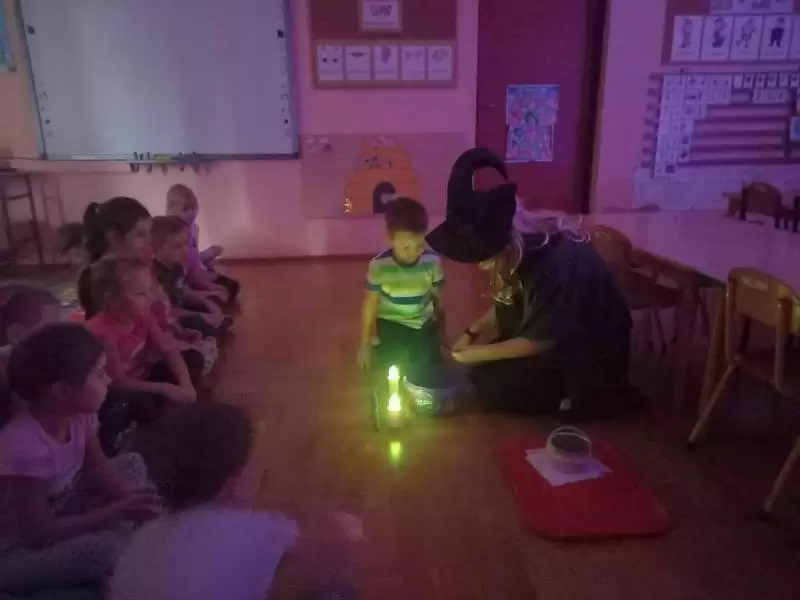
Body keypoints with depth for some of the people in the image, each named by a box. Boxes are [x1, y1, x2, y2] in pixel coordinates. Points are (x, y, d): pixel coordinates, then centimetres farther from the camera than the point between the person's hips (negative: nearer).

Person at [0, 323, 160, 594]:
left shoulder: (78, 413, -14)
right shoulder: (24, 448, -35)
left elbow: (96, 467, 2)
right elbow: (40, 533, -27)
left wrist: (128, 496, -16)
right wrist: (119, 511, -26)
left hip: (56, 512, 8)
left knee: (132, 463, 0)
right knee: (102, 548, -32)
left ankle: (123, 548, -3)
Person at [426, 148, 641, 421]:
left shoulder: (557, 265, -33)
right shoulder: (517, 250, -7)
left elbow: (540, 341, -24)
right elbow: (507, 308, 8)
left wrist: (479, 353, -15)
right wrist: (472, 333, -4)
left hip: (589, 359, -8)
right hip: (555, 342, 9)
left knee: (491, 384, -15)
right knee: (482, 367, 1)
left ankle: (577, 400, -3)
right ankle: (561, 395, 12)